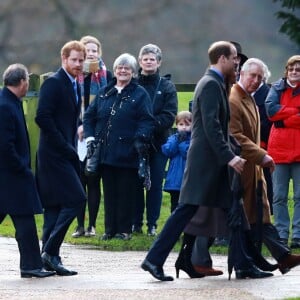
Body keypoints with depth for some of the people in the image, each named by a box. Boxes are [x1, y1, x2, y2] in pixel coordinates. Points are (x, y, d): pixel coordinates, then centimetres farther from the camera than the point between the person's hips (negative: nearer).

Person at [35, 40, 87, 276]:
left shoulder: (74, 86, 17)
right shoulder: (53, 83, -11)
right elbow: (42, 117, -19)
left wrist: (71, 147, 10)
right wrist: (65, 146, -19)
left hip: (64, 154, 9)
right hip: (54, 153, -9)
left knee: (55, 206, 10)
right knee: (76, 199, -15)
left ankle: (50, 258, 12)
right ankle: (50, 252, -13)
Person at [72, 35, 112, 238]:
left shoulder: (106, 76, 4)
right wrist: (78, 126, -6)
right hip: (77, 137, 1)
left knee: (93, 181, 1)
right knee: (79, 179, 0)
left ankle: (92, 225, 5)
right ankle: (80, 225, 4)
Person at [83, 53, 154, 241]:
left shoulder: (139, 94, 1)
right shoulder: (104, 93, 14)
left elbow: (147, 121, -6)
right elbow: (89, 116, 16)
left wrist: (141, 139, -21)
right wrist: (91, 138, 3)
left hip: (127, 153, -4)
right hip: (106, 153, 4)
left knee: (126, 193, 0)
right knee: (109, 192, 8)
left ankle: (124, 230, 6)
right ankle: (110, 229, 13)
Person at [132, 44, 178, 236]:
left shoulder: (167, 86, 5)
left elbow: (170, 116, -5)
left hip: (158, 141, 0)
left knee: (156, 184, 1)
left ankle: (152, 224, 6)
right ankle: (136, 223, 9)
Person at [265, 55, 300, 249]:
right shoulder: (278, 88, 8)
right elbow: (271, 109, -8)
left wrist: (283, 119, -11)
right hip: (279, 148, 2)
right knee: (279, 196, 3)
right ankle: (282, 234, 7)